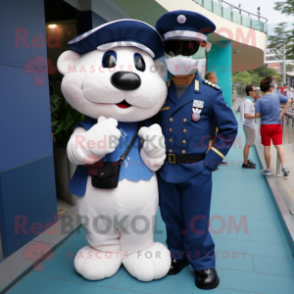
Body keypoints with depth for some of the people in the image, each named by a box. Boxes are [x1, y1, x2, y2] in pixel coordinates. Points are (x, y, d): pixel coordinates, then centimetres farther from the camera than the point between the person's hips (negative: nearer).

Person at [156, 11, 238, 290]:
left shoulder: (210, 93, -8)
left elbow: (229, 128, -1)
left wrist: (211, 161, -8)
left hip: (196, 171, -3)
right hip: (166, 170, 3)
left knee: (196, 223, 10)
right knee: (172, 219, 19)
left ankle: (203, 263, 33)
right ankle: (177, 255, 41)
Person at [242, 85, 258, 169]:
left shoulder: (250, 101, 11)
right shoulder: (248, 102, -20)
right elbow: (246, 115, -27)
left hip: (251, 125, 10)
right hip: (249, 125, -10)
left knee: (249, 144, 18)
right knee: (248, 144, -3)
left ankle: (246, 160, 29)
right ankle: (245, 163, 5)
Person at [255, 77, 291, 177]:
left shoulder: (260, 100, -11)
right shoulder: (277, 96, -3)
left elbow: (257, 115, -15)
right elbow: (289, 101, 4)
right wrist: (281, 113, 4)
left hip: (265, 126, -2)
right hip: (277, 125, 2)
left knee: (267, 148, 6)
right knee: (279, 146, 5)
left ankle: (268, 169, 15)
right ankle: (284, 166, -8)